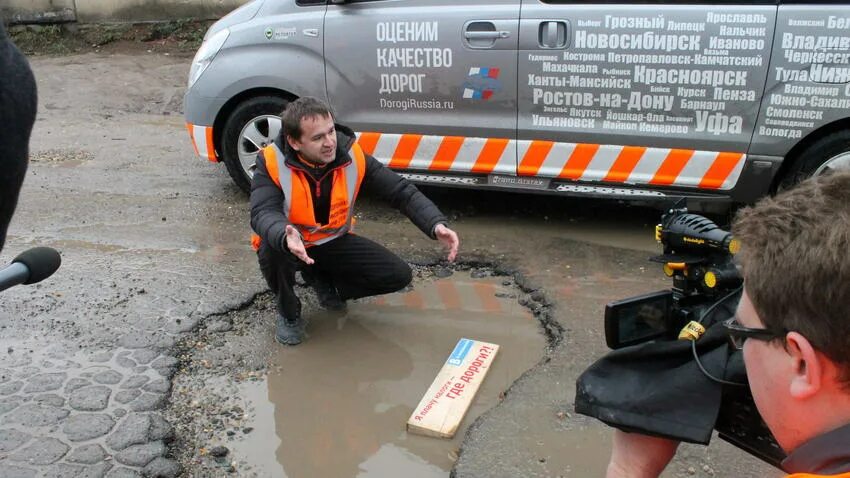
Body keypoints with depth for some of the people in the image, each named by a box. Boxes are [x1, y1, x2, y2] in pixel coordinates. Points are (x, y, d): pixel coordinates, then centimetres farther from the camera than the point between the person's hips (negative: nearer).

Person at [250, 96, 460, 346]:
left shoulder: (352, 156, -18)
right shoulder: (272, 162, -24)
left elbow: (401, 191, -17)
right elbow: (263, 213, -36)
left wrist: (436, 224, -34)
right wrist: (286, 239, -60)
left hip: (332, 242, 3)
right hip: (287, 244, -3)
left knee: (398, 276, -10)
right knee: (272, 251, -38)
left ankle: (322, 278, 14)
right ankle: (289, 312, -4)